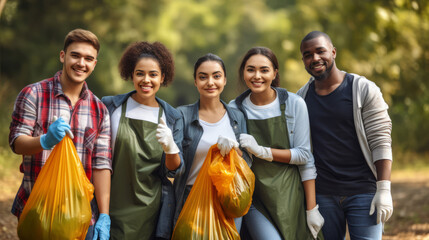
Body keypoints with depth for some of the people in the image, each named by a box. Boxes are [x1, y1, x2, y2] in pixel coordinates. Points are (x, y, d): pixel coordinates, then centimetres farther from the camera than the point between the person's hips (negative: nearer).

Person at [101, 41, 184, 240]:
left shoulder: (172, 117, 6)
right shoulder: (110, 106, 2)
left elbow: (173, 171, 3)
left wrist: (170, 147, -18)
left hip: (150, 209, 1)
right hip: (113, 207, -1)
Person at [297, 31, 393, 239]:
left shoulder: (364, 90, -5)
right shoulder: (301, 97, 7)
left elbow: (381, 142, -8)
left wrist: (384, 190, -14)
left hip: (363, 192, -3)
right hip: (322, 195, 3)